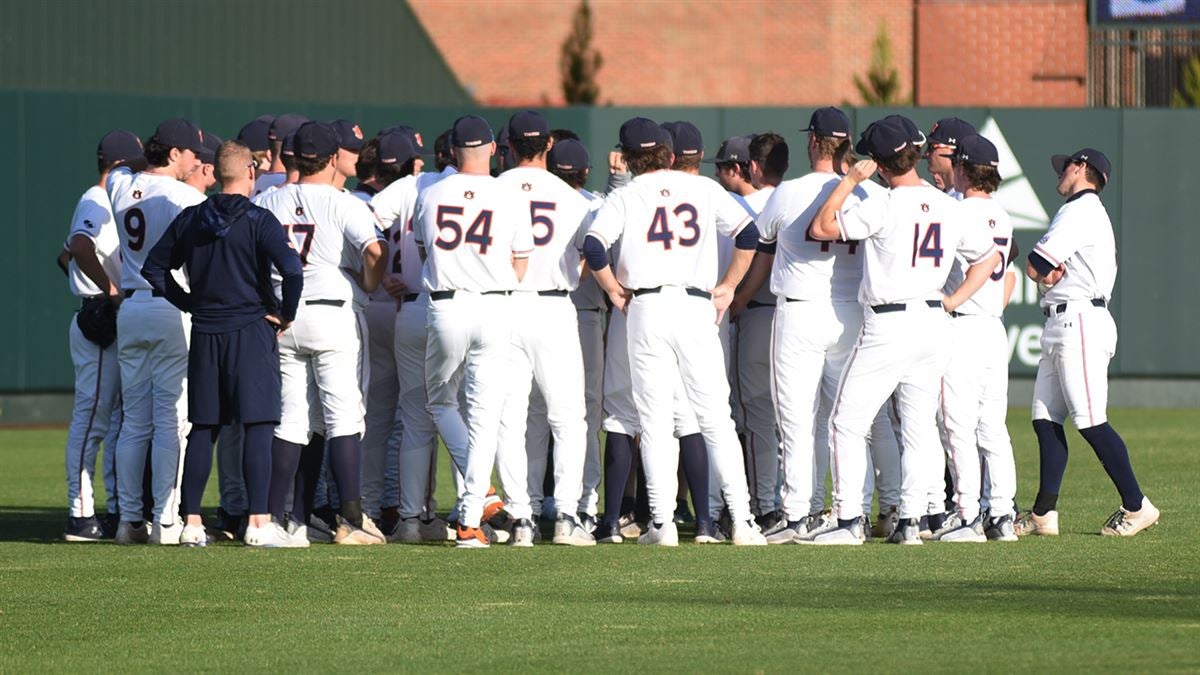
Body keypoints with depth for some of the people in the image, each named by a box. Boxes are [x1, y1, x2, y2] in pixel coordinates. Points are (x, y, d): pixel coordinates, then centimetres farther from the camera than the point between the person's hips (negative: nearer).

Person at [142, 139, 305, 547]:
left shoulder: (191, 219, 7)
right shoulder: (258, 220, -8)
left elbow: (154, 268, 12)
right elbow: (291, 269, -20)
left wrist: (188, 303, 15)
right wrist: (286, 314, -6)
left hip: (204, 333, 5)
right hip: (251, 330, -5)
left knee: (203, 428, 10)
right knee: (258, 426, -5)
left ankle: (192, 522, 8)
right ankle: (259, 524, -11)